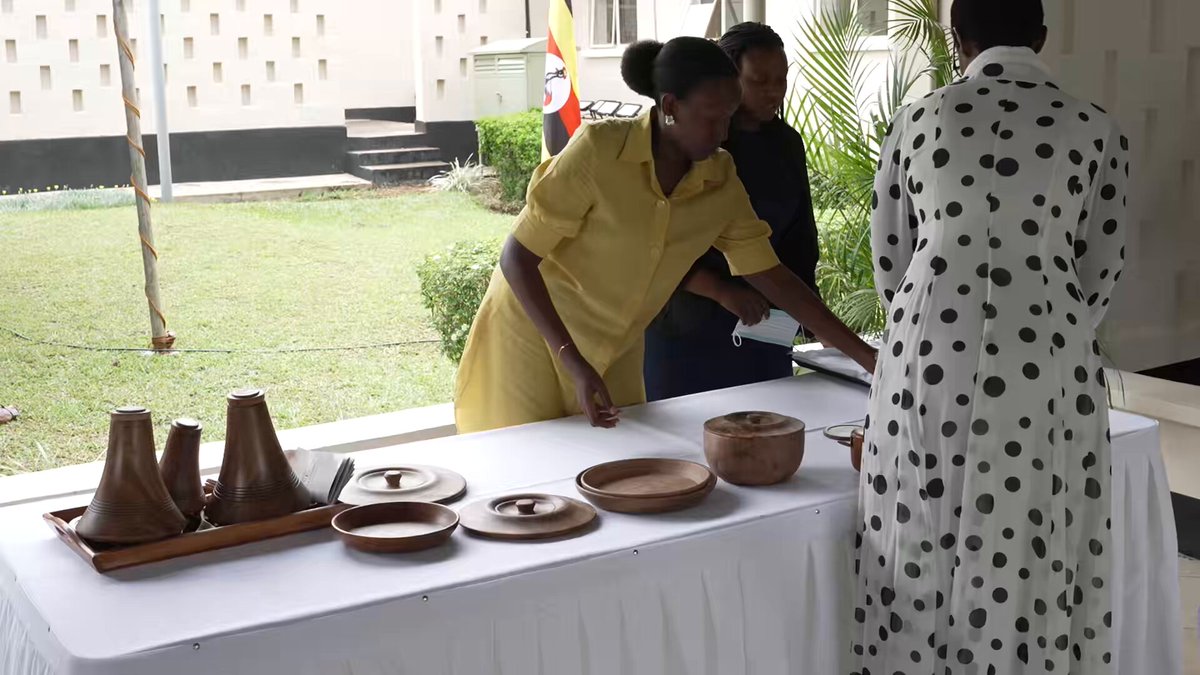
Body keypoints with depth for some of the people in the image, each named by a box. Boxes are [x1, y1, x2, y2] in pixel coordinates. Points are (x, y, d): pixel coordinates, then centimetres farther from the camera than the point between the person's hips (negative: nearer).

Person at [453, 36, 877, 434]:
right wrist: (574, 363, -28)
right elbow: (517, 258, -22)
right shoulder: (599, 149, -26)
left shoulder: (722, 180, -10)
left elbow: (774, 279, -2)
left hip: (615, 350, 5)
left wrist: (863, 355, -6)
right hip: (534, 334, -5)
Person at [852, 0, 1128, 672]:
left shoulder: (918, 120, 4)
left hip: (929, 349, 1)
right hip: (1042, 357, -1)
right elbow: (1101, 268, 7)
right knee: (1027, 556, 8)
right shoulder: (1095, 130, 2)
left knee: (924, 546, 11)